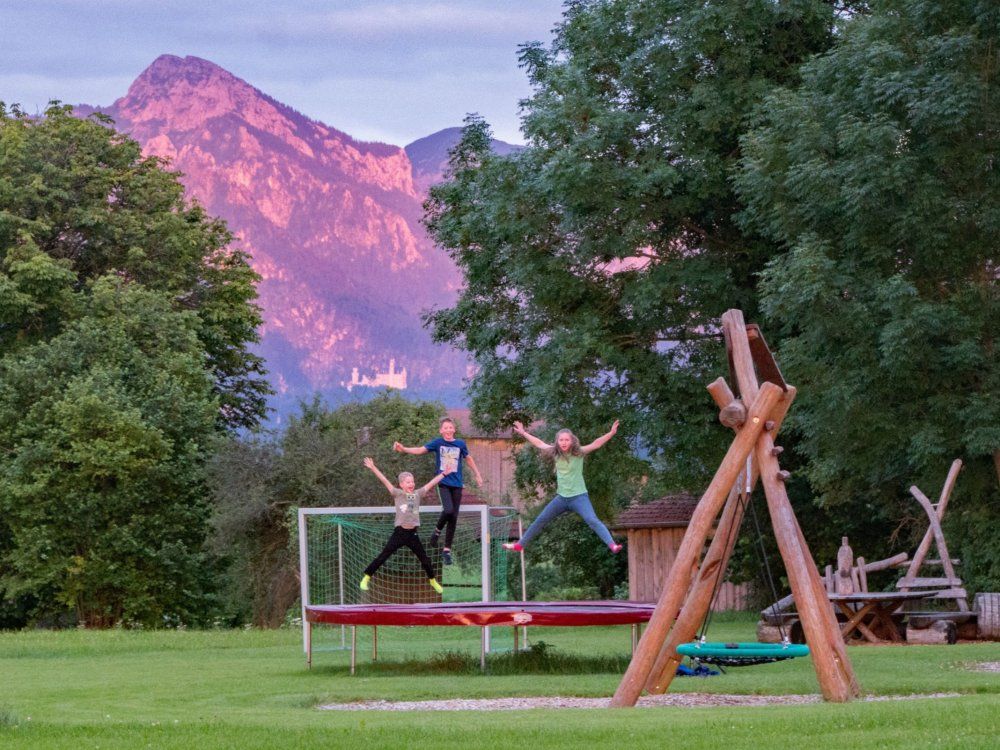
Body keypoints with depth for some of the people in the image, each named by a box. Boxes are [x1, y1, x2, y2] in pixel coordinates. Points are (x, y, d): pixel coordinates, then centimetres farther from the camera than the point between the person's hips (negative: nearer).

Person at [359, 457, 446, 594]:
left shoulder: (418, 494, 7)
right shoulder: (398, 494, -3)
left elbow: (431, 483, 11)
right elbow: (384, 481, -9)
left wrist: (444, 474, 11)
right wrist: (373, 468, -15)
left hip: (412, 534, 3)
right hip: (399, 532, -3)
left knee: (425, 559, 10)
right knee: (383, 556, -3)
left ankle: (432, 580, 32)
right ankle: (366, 578, 8)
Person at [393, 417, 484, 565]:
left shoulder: (460, 444, 7)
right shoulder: (438, 443, 0)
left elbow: (468, 459, 22)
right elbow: (420, 450, -8)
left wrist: (478, 475, 25)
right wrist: (403, 449, -23)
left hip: (457, 484, 3)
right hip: (443, 483, -3)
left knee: (454, 517, 2)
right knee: (448, 510, -24)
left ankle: (447, 550, 10)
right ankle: (437, 531, 7)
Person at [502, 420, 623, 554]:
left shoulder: (578, 453, -10)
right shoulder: (555, 453, 2)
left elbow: (596, 444, -20)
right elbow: (539, 444, 15)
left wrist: (611, 433, -32)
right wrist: (523, 433, 24)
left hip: (579, 496, -5)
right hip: (561, 497, 5)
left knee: (593, 521, -23)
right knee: (539, 521, 14)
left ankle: (612, 545, -32)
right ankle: (520, 545, 27)